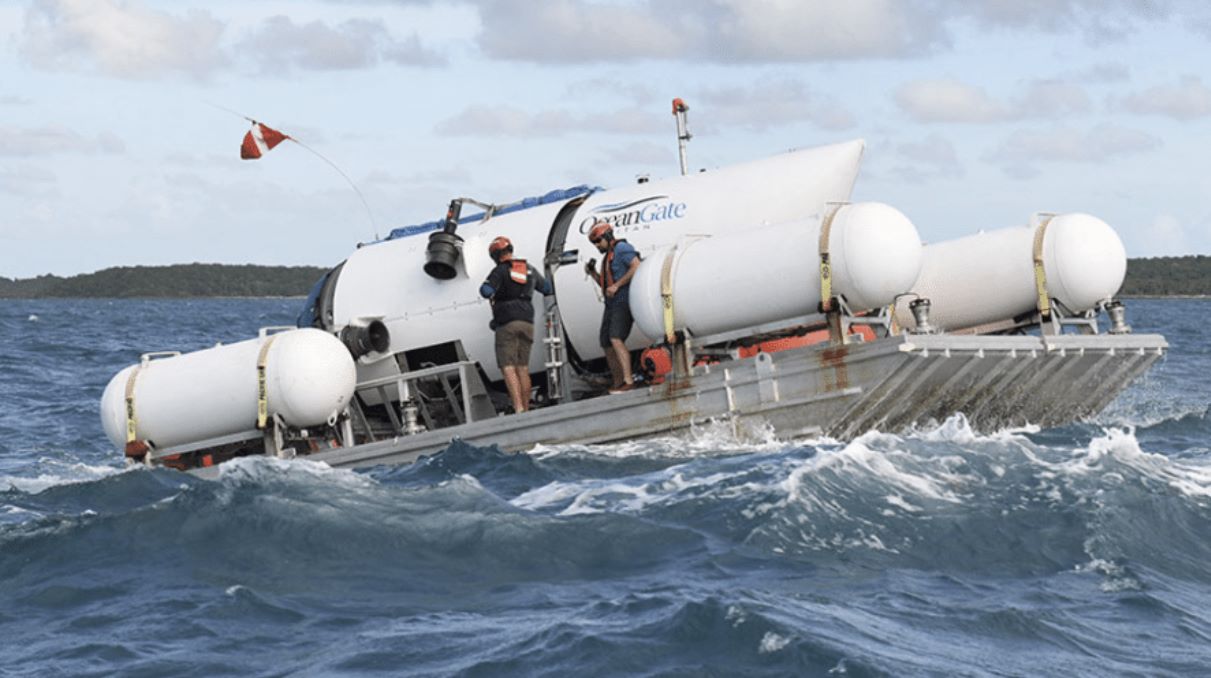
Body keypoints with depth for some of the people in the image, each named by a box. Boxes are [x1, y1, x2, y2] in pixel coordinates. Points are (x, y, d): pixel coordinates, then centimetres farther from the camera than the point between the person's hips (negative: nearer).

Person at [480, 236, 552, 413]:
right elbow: (547, 288, 26)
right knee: (523, 368, 11)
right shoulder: (529, 270, 13)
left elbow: (486, 291, -18)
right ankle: (526, 409, 10)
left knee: (508, 368, -9)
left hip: (507, 323, -6)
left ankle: (518, 408, -23)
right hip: (527, 321, 6)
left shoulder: (500, 271, -5)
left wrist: (487, 292, 6)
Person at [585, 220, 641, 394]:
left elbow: (637, 267, -20)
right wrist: (593, 273, 13)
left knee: (615, 339, -24)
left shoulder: (622, 248, -5)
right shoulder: (607, 257, 23)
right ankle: (618, 383, 12)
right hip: (612, 305, 10)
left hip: (624, 302, -10)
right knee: (606, 344, 6)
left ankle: (628, 380, -29)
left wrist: (616, 285, -20)